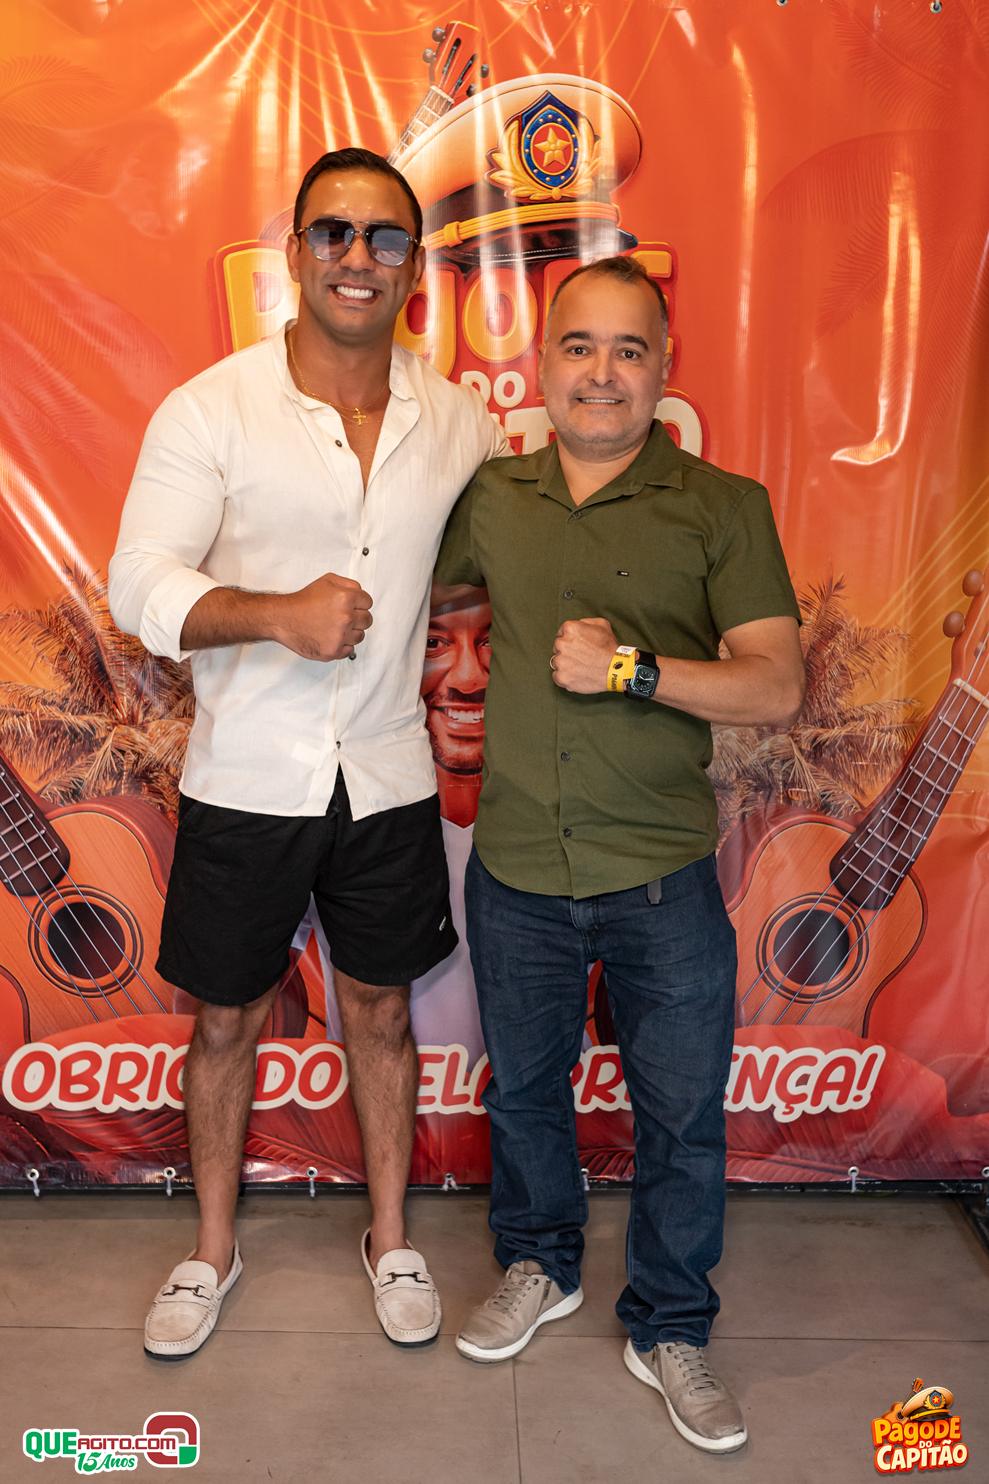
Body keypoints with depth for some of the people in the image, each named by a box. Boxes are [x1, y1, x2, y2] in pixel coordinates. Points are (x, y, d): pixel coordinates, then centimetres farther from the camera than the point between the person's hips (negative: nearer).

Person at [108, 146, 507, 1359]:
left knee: (380, 1009, 16)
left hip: (389, 780, 2)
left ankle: (390, 1238, 37)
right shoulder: (210, 409, -7)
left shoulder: (455, 420, 2)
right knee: (225, 1018, 13)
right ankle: (213, 1249, 36)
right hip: (245, 781, -2)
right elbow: (140, 587, -14)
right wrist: (278, 613, -29)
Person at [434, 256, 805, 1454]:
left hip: (662, 879, -2)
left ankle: (670, 1332, 33)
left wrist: (633, 668, -22)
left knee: (681, 1115, 10)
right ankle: (538, 1266, 47)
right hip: (515, 872, 3)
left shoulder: (723, 508, -6)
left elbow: (776, 686, -13)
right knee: (522, 1084, 20)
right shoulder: (486, 497, 2)